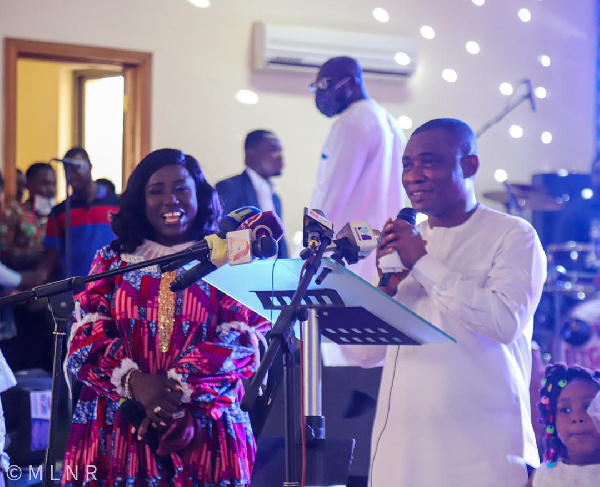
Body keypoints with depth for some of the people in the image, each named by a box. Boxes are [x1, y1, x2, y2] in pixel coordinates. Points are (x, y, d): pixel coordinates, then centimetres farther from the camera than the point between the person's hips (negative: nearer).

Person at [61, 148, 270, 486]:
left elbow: (242, 339, -2)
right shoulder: (113, 261, 13)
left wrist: (178, 389, -16)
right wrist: (134, 381, -17)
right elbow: (85, 336, 2)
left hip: (203, 429, -1)